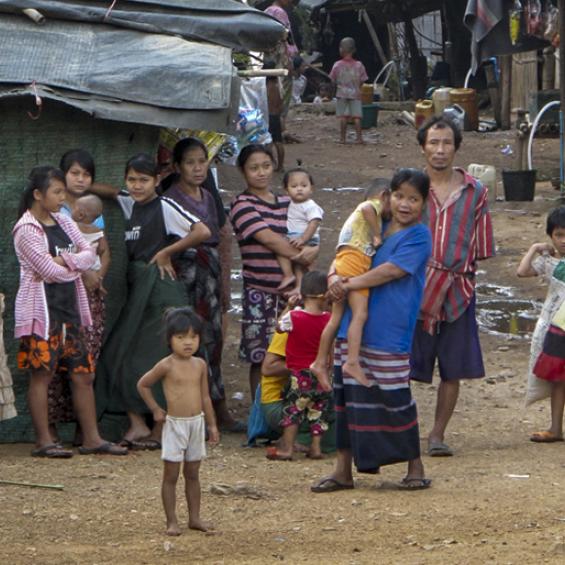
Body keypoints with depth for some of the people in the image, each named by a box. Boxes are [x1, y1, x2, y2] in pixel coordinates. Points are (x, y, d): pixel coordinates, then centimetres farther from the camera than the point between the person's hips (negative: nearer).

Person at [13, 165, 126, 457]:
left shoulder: (63, 222, 14)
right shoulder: (26, 229, -10)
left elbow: (89, 255, 4)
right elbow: (49, 270, -17)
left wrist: (65, 260, -13)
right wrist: (76, 266, 0)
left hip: (70, 308, 7)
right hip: (41, 310, -7)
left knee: (83, 373, 5)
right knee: (42, 374, -5)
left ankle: (91, 438, 9)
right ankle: (43, 441, -1)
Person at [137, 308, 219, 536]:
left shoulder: (200, 365, 5)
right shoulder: (167, 366, -10)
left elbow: (205, 397, 11)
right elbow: (142, 385, 0)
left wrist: (212, 425, 11)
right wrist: (155, 409, 0)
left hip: (196, 423, 5)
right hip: (175, 423, -5)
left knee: (192, 474, 12)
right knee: (171, 475, 0)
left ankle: (195, 517, 18)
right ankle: (172, 522, 4)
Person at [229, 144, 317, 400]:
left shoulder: (286, 203, 14)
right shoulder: (242, 205, -5)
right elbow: (268, 238, -14)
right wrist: (302, 256, -10)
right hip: (260, 293, -5)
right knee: (261, 359, -1)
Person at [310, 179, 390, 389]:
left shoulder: (358, 213, 31)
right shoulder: (373, 204, 4)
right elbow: (367, 209, -21)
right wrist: (377, 235, -13)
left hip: (342, 261, 9)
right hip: (355, 260, -9)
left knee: (336, 317, 10)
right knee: (359, 314, -15)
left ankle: (321, 362, 11)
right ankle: (353, 362, -24)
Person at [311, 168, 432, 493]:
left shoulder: (419, 236, -6)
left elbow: (391, 271, -16)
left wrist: (349, 284, -13)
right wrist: (335, 277, -6)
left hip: (389, 335, -6)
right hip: (353, 329, 7)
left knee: (395, 397, -2)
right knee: (347, 394, 7)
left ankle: (415, 465, 16)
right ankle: (344, 469, 14)